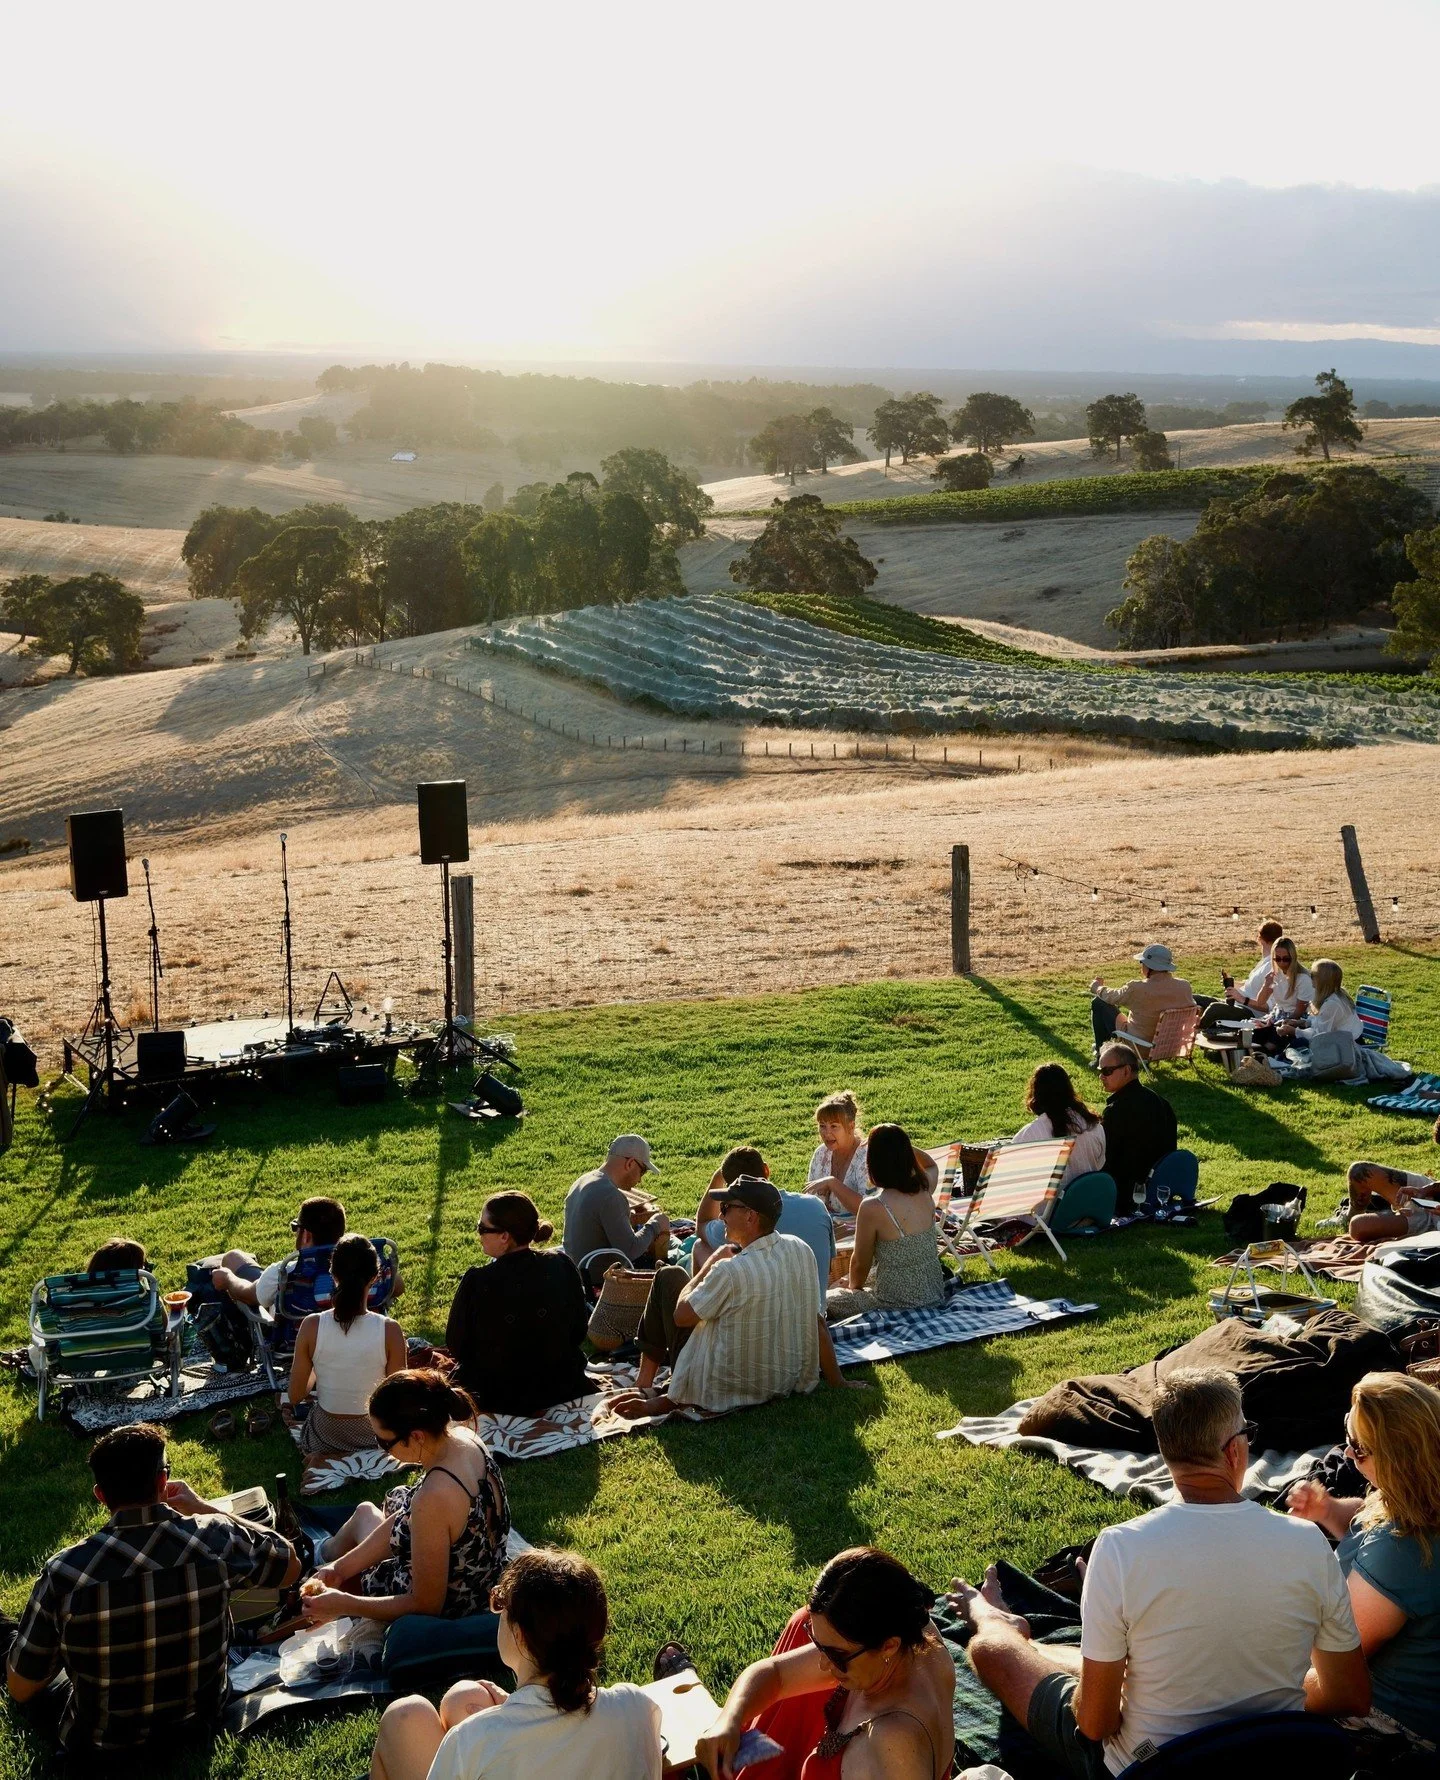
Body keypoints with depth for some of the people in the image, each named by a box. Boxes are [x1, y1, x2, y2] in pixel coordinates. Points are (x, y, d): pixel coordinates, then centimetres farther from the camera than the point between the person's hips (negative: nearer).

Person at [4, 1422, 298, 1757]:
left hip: (100, 1746, -2)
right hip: (197, 1723, 2)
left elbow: (21, 1688, -14)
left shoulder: (64, 1572, -27)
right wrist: (203, 1507, 2)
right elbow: (291, 1568, -2)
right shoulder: (216, 1539, -23)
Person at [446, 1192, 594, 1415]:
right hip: (561, 1388, 4)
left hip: (496, 1399, -4)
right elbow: (579, 1332, 1)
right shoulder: (562, 1265, -11)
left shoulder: (477, 1282, -23)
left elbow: (456, 1345, -8)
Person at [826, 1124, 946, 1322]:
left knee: (827, 1302, 17)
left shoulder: (873, 1207, -23)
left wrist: (854, 1286, 12)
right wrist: (899, 1143, 11)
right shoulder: (924, 1192, -6)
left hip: (898, 1306, -7)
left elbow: (860, 1263, -7)